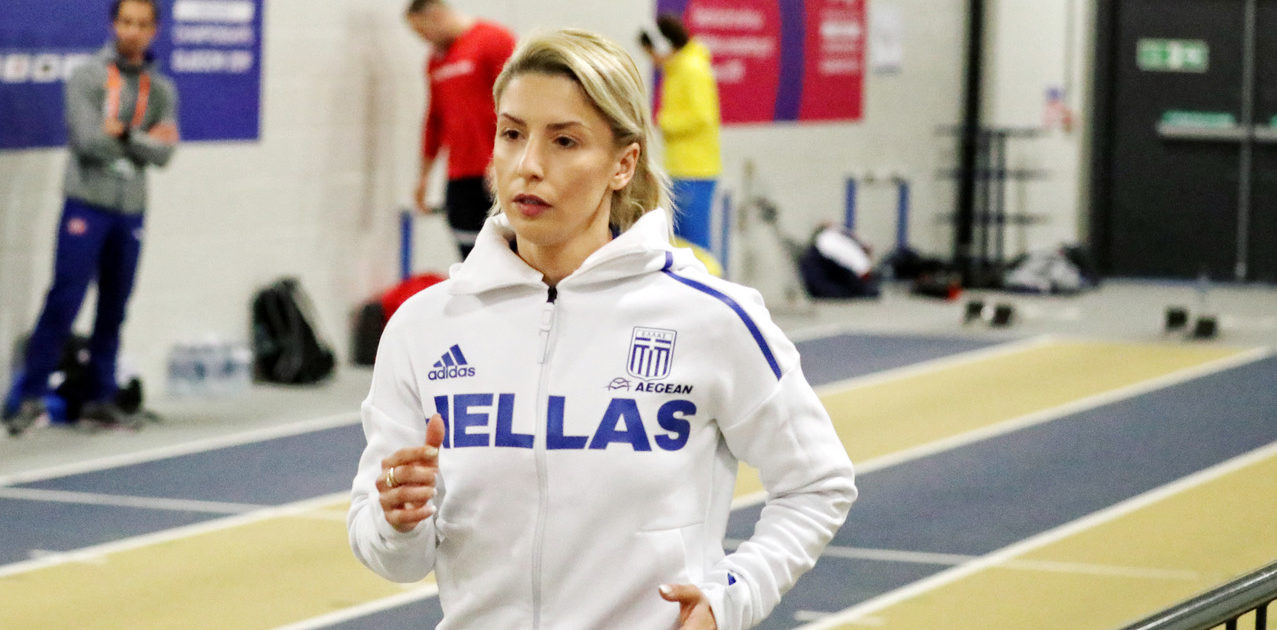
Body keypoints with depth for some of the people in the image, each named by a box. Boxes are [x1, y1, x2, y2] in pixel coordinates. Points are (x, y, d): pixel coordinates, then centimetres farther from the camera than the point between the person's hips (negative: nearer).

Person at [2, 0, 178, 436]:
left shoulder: (162, 90, 10)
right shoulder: (87, 78, -3)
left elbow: (164, 153, -1)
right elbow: (88, 141, -14)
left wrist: (123, 133, -12)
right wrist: (145, 140, -5)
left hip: (131, 209, 4)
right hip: (87, 203, -4)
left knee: (114, 309, 7)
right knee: (65, 299, -10)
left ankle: (100, 397, 15)